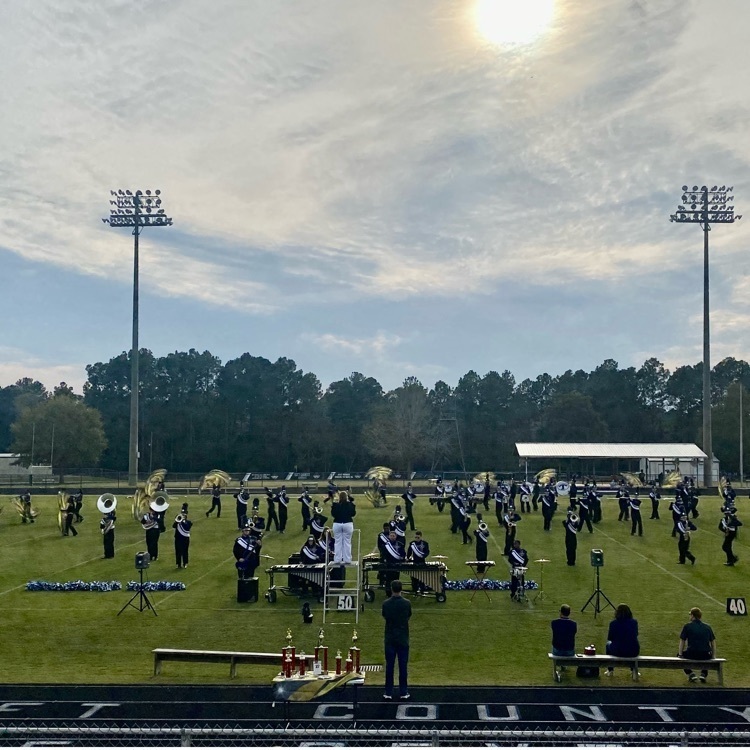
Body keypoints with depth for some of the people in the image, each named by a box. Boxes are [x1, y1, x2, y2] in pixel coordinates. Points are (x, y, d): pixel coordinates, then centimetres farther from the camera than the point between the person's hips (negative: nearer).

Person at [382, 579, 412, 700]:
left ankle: (388, 693, 8)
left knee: (389, 665, 6)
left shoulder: (386, 603, -8)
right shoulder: (407, 603, -9)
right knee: (403, 665, 5)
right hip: (403, 639, 0)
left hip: (390, 639, 1)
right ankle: (403, 693, 8)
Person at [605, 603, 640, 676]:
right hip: (633, 652, 2)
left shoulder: (613, 623, -9)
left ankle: (610, 670, 36)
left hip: (617, 651, -2)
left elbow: (609, 638, 5)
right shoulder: (634, 622, -3)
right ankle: (634, 670, 32)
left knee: (608, 644, 33)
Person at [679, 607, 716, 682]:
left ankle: (691, 674, 11)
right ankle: (703, 674, 18)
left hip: (692, 654, -2)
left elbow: (682, 641, 8)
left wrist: (680, 654, 15)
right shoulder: (707, 627, 13)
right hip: (706, 655, 2)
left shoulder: (687, 626, 5)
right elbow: (713, 642, 14)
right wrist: (714, 656, 20)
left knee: (679, 654, 28)